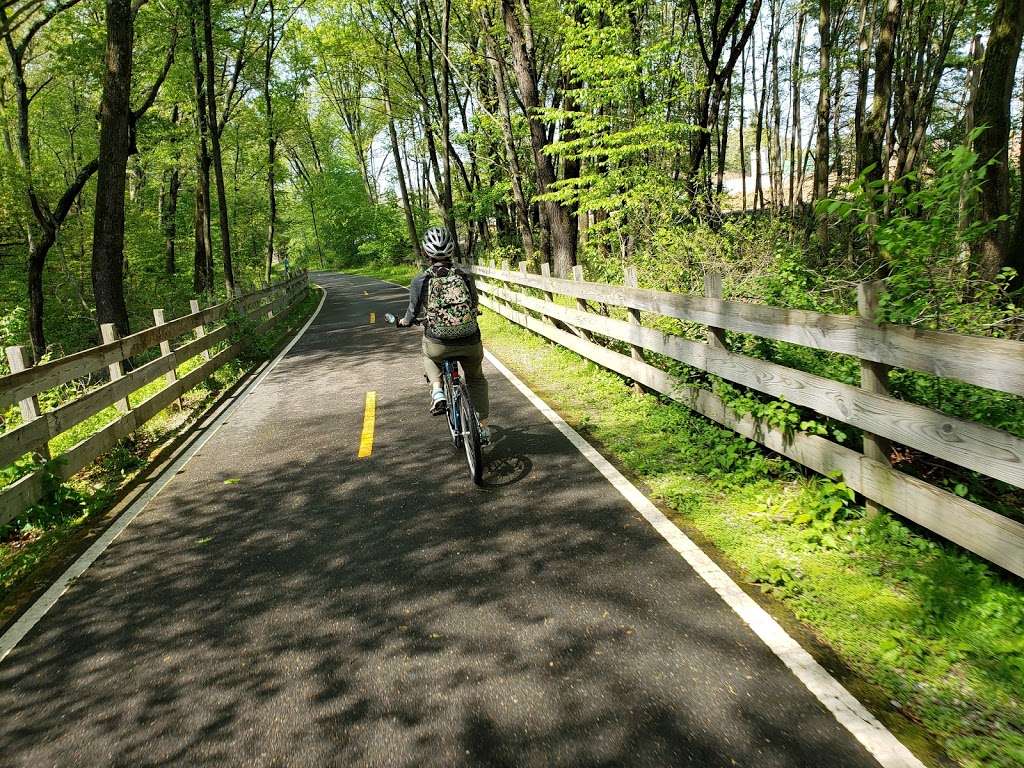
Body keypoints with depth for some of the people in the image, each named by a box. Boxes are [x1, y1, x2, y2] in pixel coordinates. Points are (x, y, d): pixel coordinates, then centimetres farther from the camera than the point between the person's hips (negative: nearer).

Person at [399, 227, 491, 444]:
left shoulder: (420, 281, -1)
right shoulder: (465, 276, 4)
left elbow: (413, 313, 9)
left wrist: (405, 322, 32)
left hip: (438, 346, -1)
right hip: (470, 343, 1)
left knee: (429, 356, 36)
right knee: (476, 379, 28)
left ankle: (437, 392, 14)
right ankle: (483, 428, 24)